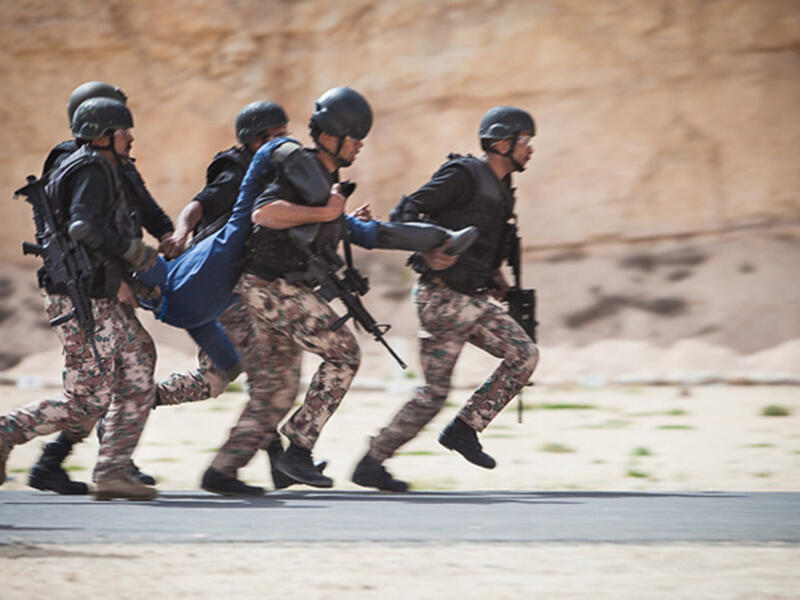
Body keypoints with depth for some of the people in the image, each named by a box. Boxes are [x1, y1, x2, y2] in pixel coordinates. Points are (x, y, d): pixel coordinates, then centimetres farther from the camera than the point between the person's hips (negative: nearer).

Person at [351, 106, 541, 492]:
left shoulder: (499, 189, 14)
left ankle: (464, 429, 2)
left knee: (524, 356, -2)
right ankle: (371, 464, 3)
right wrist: (427, 249, -34)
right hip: (443, 299, -9)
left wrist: (493, 276, 13)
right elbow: (406, 212, -17)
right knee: (434, 392, -7)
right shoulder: (463, 175, -13)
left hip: (472, 300, 9)